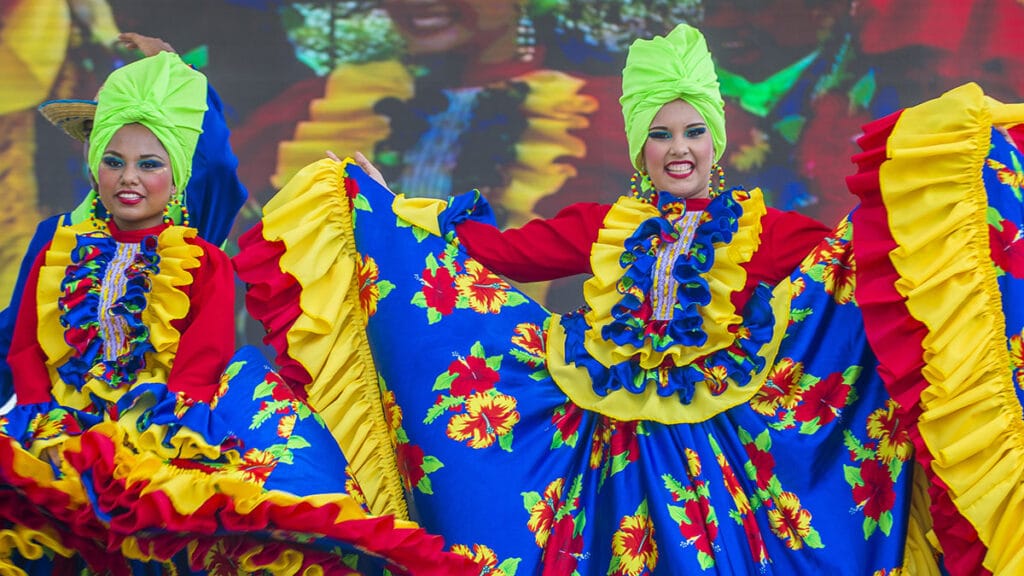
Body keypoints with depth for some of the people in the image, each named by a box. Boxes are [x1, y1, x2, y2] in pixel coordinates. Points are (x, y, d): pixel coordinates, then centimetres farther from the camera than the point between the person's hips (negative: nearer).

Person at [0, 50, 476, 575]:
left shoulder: (204, 262, 10)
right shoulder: (59, 254, 18)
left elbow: (199, 367, -2)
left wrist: (134, 433, -19)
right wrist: (47, 424, -11)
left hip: (161, 428, 0)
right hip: (65, 422, 1)